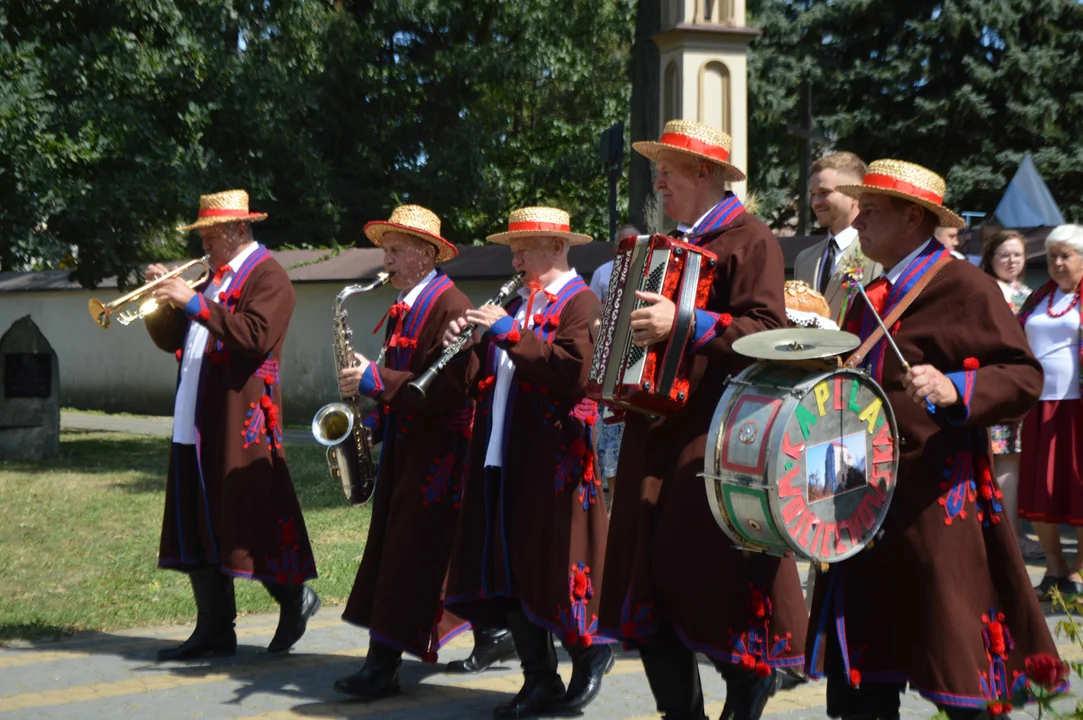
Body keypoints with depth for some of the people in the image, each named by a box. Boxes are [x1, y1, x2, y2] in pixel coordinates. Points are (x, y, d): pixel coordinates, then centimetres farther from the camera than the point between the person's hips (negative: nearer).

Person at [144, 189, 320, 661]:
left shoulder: (267, 276, -5)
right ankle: (214, 631, 15)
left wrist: (195, 303, -22)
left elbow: (256, 336, -22)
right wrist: (161, 302, 4)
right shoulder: (215, 278, 21)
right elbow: (172, 341, 22)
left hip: (240, 424, -9)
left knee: (251, 522, -5)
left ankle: (295, 599, 15)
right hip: (195, 425, 9)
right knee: (200, 528, 9)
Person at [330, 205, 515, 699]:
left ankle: (383, 666, -4)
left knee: (409, 557, -8)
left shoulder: (450, 306, -14)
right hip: (404, 446, 10)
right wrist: (377, 420, 8)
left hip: (435, 452, -10)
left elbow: (449, 386, -24)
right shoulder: (404, 308, 16)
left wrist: (374, 380, -23)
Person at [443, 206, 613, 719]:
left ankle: (588, 653, 20)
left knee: (550, 565, -3)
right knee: (508, 570, 6)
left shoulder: (580, 303, -3)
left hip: (551, 460, -7)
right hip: (500, 460, 8)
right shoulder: (515, 306, 20)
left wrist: (509, 333, -19)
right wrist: (462, 350, -2)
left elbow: (573, 370, -20)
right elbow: (482, 379, 18)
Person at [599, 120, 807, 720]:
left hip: (715, 441, -8)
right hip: (657, 434, 8)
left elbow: (768, 332, -17)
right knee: (649, 578, 8)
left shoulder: (749, 240, -5)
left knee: (713, 576, -6)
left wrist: (687, 323, -25)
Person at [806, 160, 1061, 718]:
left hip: (935, 503, -8)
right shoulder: (870, 298, 16)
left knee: (957, 667, -2)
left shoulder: (963, 286, -7)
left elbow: (1024, 375, -14)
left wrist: (955, 391, -28)